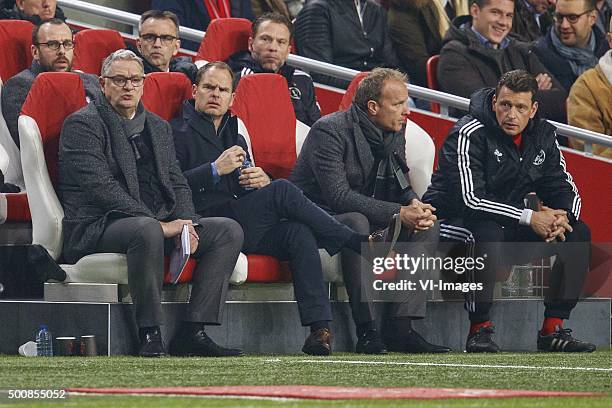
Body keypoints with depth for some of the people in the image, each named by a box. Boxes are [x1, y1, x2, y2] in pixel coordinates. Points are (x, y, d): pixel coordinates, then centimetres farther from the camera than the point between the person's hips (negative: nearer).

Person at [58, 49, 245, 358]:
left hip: (160, 224, 8)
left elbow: (178, 184, 18)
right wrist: (162, 226, -20)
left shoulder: (158, 127, 22)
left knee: (228, 231, -9)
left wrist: (184, 224, -6)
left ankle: (192, 332, -16)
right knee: (146, 230, -40)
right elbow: (101, 187, -15)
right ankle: (150, 335, -31)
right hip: (97, 227, -8)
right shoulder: (83, 124, -2)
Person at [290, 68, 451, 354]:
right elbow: (338, 195, -27)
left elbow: (399, 185, 13)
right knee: (356, 221, -38)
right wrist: (398, 213, -29)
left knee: (427, 228, -10)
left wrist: (414, 204, -13)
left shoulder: (395, 132, 5)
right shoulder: (330, 131, -20)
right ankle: (367, 329, -37)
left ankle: (399, 326, -21)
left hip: (364, 219, 8)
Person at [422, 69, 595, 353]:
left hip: (510, 231, 7)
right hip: (453, 222, -7)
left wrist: (562, 217, -19)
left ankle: (552, 330, -7)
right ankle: (479, 330, -27)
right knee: (488, 233, -40)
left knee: (579, 233, -6)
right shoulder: (470, 135, -19)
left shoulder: (542, 135, 2)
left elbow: (565, 189, 6)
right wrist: (529, 218, -29)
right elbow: (470, 199, -27)